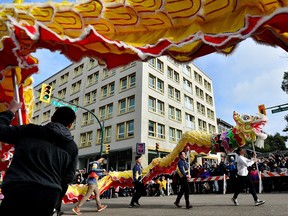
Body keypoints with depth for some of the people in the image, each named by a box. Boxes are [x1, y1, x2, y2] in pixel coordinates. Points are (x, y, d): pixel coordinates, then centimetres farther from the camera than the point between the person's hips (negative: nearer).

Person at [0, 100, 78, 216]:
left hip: (20, 190, -3)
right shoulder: (72, 147, 9)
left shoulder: (30, 130, 4)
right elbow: (68, 178, 9)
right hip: (50, 196, 4)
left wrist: (11, 110, 23)